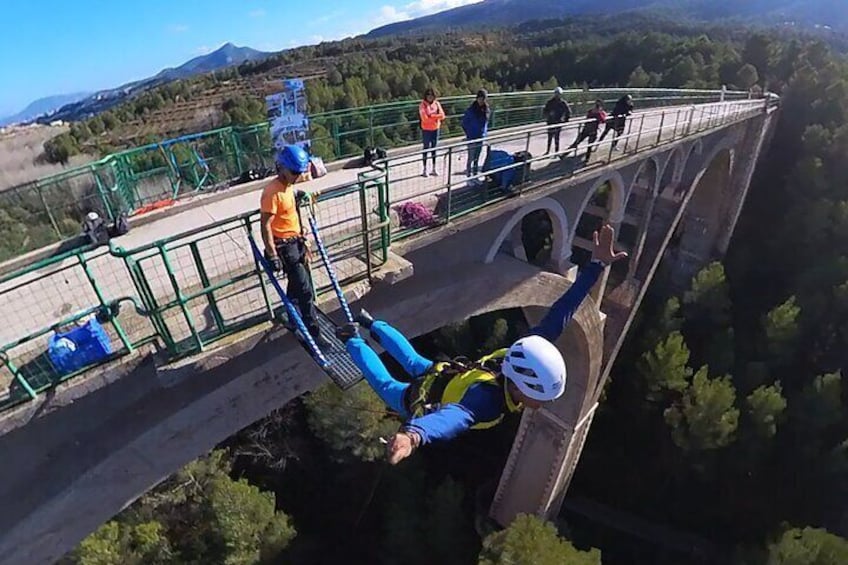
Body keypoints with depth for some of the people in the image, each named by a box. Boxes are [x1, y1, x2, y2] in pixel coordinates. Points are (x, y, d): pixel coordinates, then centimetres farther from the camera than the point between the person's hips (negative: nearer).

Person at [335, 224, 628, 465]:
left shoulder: (520, 360, -33)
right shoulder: (487, 399, -50)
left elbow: (557, 316, -32)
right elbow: (454, 416, -73)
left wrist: (596, 265, -33)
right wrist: (414, 434, -94)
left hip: (446, 372, 5)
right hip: (423, 400, -5)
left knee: (413, 360, 32)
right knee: (385, 383, 24)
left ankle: (370, 323, 51)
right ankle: (352, 339, 38)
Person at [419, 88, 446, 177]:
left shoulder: (436, 103, 2)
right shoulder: (423, 105, -10)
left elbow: (442, 116, -8)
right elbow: (425, 118, -22)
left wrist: (431, 116, -19)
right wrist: (436, 116, -16)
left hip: (436, 129, 4)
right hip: (426, 130, -4)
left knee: (434, 148, 11)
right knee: (426, 148, 2)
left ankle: (434, 169, 19)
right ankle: (425, 169, 9)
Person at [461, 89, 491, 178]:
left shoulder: (487, 109, 3)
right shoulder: (471, 109, -12)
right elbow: (464, 122, -5)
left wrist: (485, 132, 9)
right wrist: (468, 133, -7)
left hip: (481, 137, 5)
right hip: (472, 138, -5)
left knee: (477, 158, 14)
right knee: (471, 158, -4)